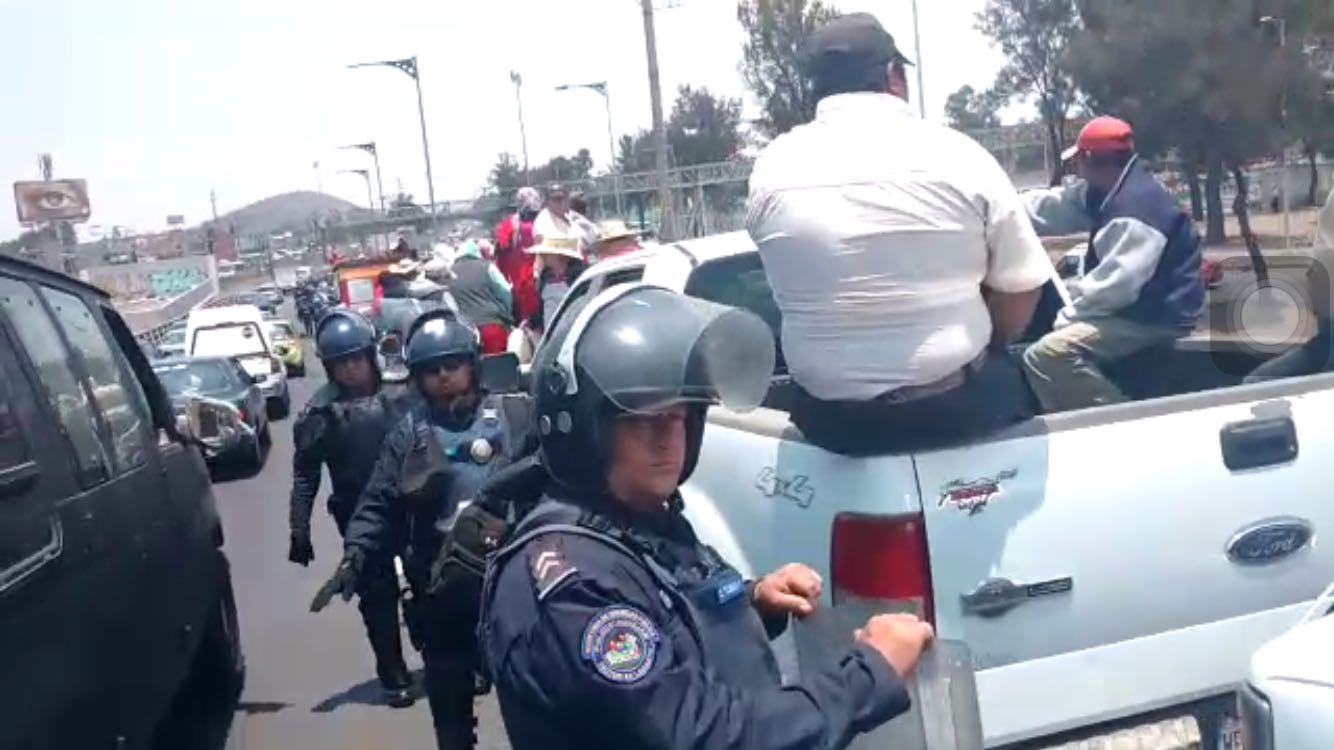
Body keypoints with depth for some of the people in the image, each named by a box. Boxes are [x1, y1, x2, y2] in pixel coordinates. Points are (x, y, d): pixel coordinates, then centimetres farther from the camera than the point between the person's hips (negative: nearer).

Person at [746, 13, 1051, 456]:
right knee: (1009, 379, 28)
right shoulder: (957, 154, -8)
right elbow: (1022, 286, -3)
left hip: (830, 419, 2)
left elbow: (800, 289, 7)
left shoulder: (769, 169, -3)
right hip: (959, 406, -1)